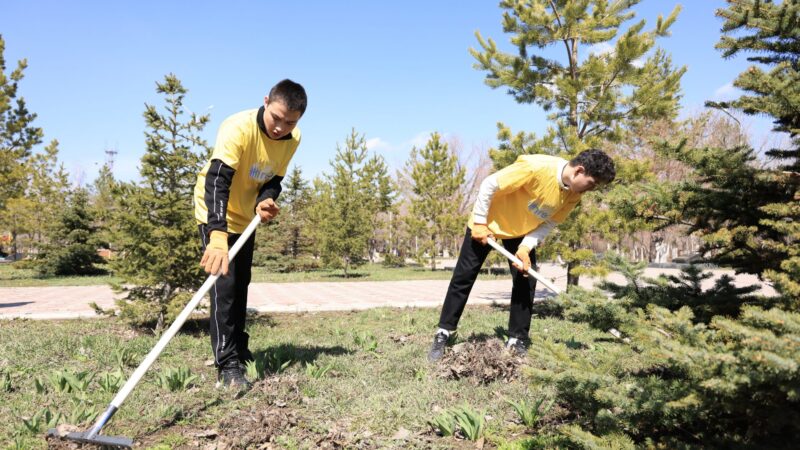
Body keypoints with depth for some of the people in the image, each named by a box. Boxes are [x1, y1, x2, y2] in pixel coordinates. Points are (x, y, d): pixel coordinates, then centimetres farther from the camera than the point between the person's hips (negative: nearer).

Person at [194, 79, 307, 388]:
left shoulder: (293, 139, -13)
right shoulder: (238, 128, -34)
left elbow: (274, 179, -4)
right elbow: (217, 181, -45)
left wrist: (265, 201, -29)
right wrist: (217, 237, -57)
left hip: (247, 217, 7)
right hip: (216, 215, -7)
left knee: (240, 283, 16)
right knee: (224, 283, -16)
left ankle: (237, 350, 32)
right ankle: (228, 365, -10)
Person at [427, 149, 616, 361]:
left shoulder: (573, 194, -14)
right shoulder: (536, 167, -35)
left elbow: (548, 223, -6)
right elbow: (489, 185, -28)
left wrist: (526, 248, -20)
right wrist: (479, 223, -22)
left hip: (524, 231, 6)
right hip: (489, 221, -5)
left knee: (526, 281, -2)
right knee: (464, 276, -2)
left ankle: (517, 340, 11)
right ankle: (443, 333, 8)